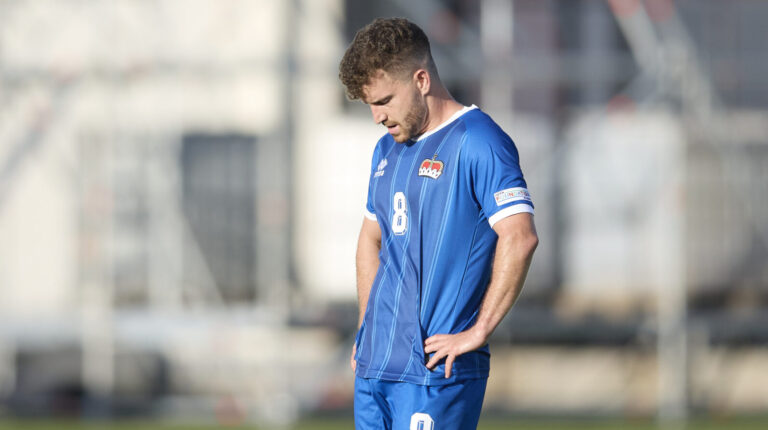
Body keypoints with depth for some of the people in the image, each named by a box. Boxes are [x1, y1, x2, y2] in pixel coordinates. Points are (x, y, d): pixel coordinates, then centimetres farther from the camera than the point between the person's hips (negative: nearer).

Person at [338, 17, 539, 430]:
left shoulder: (478, 142, -10)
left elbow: (519, 237, -21)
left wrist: (478, 332, -19)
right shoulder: (388, 150, 17)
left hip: (436, 370, -8)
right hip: (374, 365, 8)